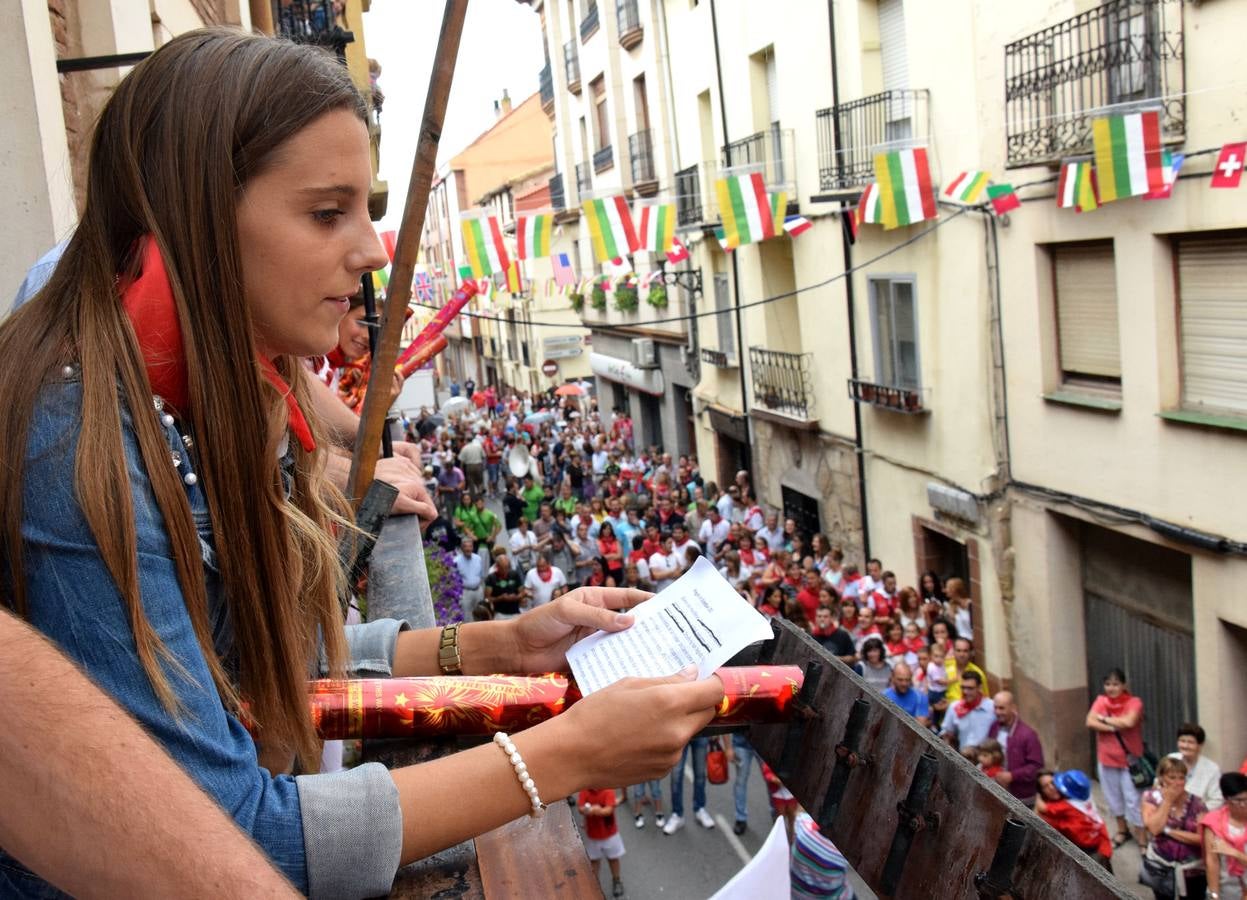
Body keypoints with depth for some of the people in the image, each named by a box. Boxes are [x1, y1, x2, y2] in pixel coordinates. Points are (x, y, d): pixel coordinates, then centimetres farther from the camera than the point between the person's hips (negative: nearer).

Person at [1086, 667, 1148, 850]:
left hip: (1129, 758, -4)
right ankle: (1122, 831, 37)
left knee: (1133, 799, -3)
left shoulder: (1134, 702, -11)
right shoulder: (1101, 701, -1)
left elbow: (1128, 722, -29)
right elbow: (1090, 722, -14)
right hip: (1106, 757, 4)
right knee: (1113, 796, 17)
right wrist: (1115, 727, -23)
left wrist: (1105, 719, -17)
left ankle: (1142, 840, 6)